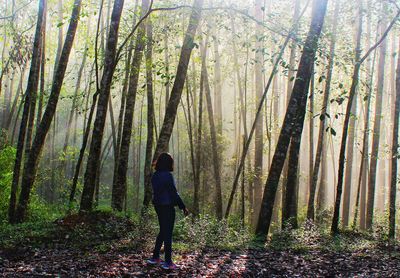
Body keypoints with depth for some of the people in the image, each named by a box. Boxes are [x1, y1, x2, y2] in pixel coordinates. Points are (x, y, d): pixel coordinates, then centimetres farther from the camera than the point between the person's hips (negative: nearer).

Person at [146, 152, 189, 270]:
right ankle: (168, 262, 6)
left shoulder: (155, 176, 7)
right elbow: (174, 193, -16)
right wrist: (183, 207, -8)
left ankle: (155, 258, 23)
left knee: (163, 231, 19)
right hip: (167, 206, -8)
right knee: (168, 234, 0)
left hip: (158, 206, 8)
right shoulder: (168, 175, -17)